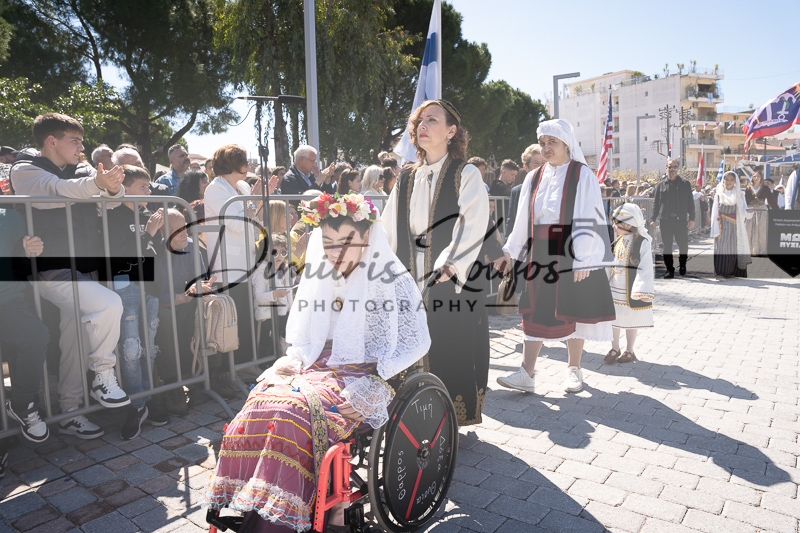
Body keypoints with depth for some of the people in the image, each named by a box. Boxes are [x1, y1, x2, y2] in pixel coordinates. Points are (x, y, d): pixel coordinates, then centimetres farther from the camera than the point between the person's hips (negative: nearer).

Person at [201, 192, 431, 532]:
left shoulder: (392, 281, -1)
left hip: (363, 378, -5)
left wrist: (374, 379, -15)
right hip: (317, 370, 5)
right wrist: (290, 362, 0)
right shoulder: (317, 279, 15)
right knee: (264, 401, -24)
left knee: (298, 411, -31)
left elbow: (416, 341, -4)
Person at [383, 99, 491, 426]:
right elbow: (387, 230, 11)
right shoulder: (406, 179, 15)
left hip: (453, 285, -4)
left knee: (451, 354, 1)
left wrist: (451, 263, -29)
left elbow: (472, 227, -14)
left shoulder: (467, 175, -1)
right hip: (411, 286, 5)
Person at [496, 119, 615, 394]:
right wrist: (510, 250, 8)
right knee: (536, 311, 0)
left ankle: (574, 368, 21)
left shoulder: (582, 175, -4)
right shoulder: (534, 178, 10)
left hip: (571, 255, -4)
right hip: (539, 255, 4)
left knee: (572, 310, 5)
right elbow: (523, 220, 13)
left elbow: (588, 220, -10)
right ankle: (526, 374, -2)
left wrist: (583, 260, -17)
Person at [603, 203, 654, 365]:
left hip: (632, 290, -5)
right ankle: (614, 348, 26)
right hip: (615, 288, 5)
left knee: (631, 320, 10)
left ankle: (629, 351, 25)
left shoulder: (642, 243, -14)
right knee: (613, 318, 10)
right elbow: (608, 265, 11)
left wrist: (643, 291, -21)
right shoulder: (617, 242, 5)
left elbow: (645, 269, -17)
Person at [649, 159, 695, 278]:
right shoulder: (661, 185, 10)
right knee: (667, 245, 2)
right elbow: (655, 203, 11)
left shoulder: (685, 184, 10)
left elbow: (690, 203, 9)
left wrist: (692, 218, 0)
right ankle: (670, 270, 9)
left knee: (683, 245, 2)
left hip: (681, 219, 0)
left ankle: (682, 264, 27)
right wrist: (653, 219, 2)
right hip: (665, 220, 1)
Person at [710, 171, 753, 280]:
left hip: (735, 226, 2)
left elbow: (743, 211, 2)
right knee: (721, 246, -12)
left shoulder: (739, 195, 9)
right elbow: (715, 212, 4)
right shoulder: (718, 194, 6)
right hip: (723, 225, -2)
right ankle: (720, 273, -15)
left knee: (733, 246, 0)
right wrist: (715, 229, -4)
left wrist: (748, 211, -22)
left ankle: (731, 272, 10)